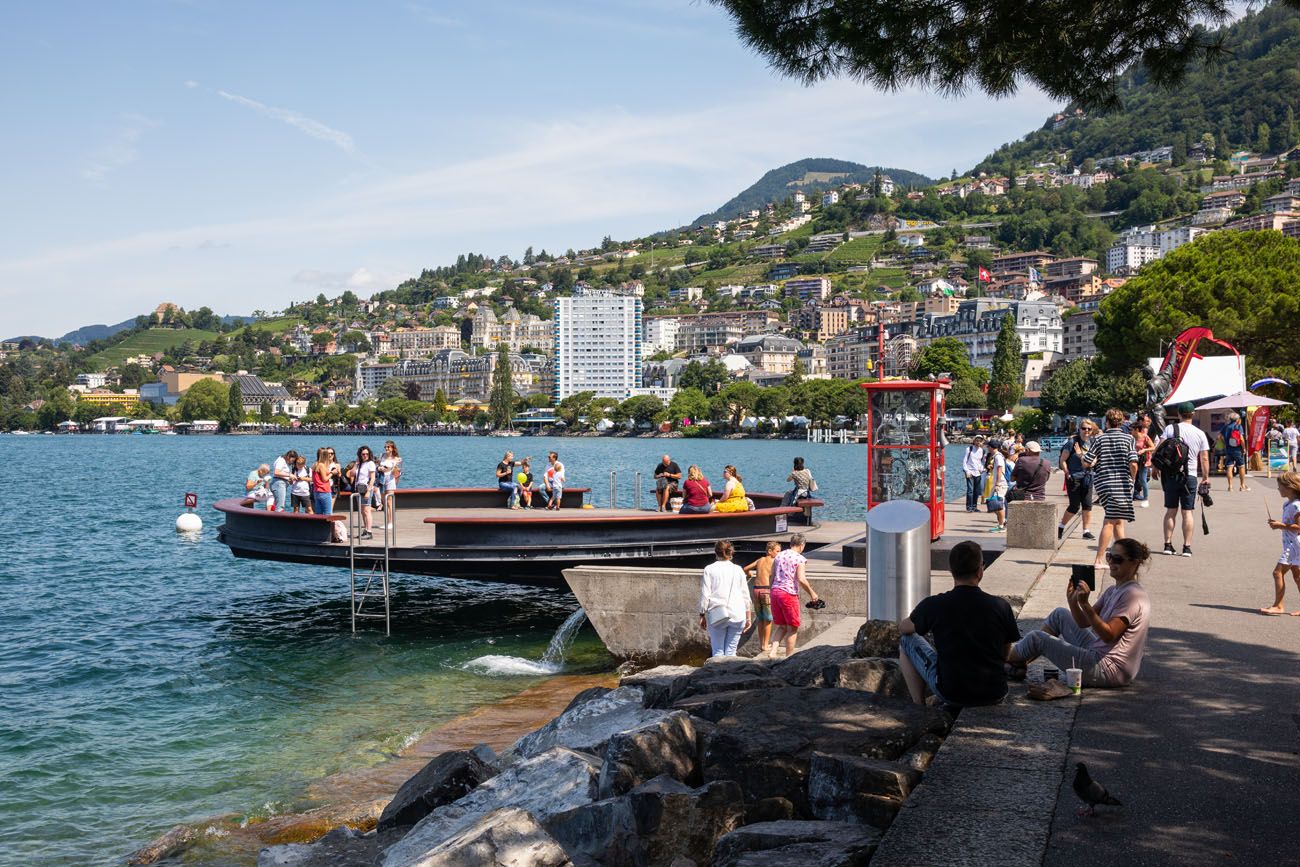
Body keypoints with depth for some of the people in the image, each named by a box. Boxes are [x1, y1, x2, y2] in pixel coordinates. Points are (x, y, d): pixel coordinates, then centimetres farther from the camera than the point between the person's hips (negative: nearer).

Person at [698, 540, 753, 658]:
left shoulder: (709, 569, 2)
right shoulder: (738, 570, 9)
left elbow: (705, 595, -1)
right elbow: (746, 595, 11)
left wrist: (702, 615, 6)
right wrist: (748, 617, 17)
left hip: (717, 615, -2)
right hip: (737, 614, 2)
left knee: (718, 651, 1)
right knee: (731, 651, 4)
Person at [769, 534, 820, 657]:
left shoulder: (779, 556, 12)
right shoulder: (799, 558, -6)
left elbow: (772, 577, 13)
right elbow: (801, 579, -14)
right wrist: (812, 593, -2)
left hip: (775, 591, 6)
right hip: (789, 593, -6)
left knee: (781, 626, 16)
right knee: (792, 628, 5)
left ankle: (773, 651, 0)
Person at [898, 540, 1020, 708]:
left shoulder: (934, 605, -10)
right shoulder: (1000, 606, -6)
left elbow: (902, 628, 11)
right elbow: (1006, 654, 8)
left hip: (951, 693, -3)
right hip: (995, 695, 3)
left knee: (907, 639, 16)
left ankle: (919, 707, 14)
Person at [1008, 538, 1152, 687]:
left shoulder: (1133, 595, -19)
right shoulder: (1113, 591, 12)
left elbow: (1109, 635, -26)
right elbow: (1084, 623, 8)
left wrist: (1085, 604, -34)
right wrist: (1073, 601, -10)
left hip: (1109, 670, -10)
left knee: (1037, 638, -5)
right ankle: (1019, 663, 19)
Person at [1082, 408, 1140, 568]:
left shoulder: (1099, 439, 2)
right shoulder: (1128, 438, -2)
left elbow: (1086, 463, -2)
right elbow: (1133, 464, -12)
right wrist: (1133, 480, 4)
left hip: (1103, 483, 3)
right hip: (1122, 484, -3)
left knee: (1118, 521, 16)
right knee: (1110, 522, -2)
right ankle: (1099, 560, -5)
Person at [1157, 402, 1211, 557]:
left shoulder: (1169, 429, -2)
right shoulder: (1200, 434, 1)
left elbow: (1158, 450, -8)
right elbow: (1204, 459, 2)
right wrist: (1206, 478, 11)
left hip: (1170, 475, 0)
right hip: (1190, 476, 0)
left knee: (1171, 511, 8)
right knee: (1188, 512, 3)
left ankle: (1168, 544, 8)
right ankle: (1187, 547, 1)